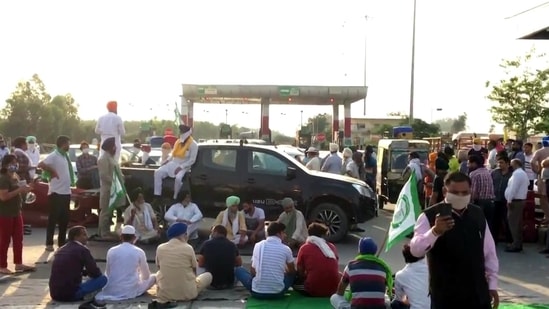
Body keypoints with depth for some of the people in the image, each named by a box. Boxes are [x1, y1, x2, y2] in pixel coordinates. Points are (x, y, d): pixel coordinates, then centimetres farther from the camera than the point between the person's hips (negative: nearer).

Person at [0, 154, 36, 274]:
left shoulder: (15, 177, 11)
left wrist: (25, 189, 4)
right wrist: (19, 190, -24)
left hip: (17, 213, 9)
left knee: (18, 239, 12)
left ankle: (18, 264, 20)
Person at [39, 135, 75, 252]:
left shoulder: (65, 156, 14)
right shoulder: (54, 156, -13)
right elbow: (40, 165, -26)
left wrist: (72, 182, 12)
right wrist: (52, 171, -17)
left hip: (66, 192, 8)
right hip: (56, 192, -8)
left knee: (64, 218, 12)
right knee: (53, 218, -2)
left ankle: (62, 242, 21)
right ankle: (49, 243, 5)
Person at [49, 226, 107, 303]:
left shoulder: (60, 250, 16)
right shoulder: (82, 250, -7)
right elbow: (96, 273, -6)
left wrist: (86, 272, 25)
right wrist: (88, 273, 17)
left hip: (55, 294, 7)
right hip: (71, 294, -7)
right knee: (103, 278, 0)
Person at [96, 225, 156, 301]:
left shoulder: (111, 251, 0)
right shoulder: (139, 252, -5)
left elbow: (108, 273, 12)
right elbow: (146, 275, 6)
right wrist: (139, 276, 29)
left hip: (112, 290, 3)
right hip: (131, 290, -3)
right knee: (153, 277, 17)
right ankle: (133, 293, 8)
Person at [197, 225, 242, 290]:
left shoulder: (207, 244, -10)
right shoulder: (232, 245, -6)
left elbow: (200, 264, -3)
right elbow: (239, 263, 5)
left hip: (211, 282, 0)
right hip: (229, 283, 1)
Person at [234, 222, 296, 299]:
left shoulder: (258, 245, 1)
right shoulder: (286, 249, -1)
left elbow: (253, 271, 5)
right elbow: (292, 271, 13)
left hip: (257, 292, 0)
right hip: (278, 293, 1)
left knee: (239, 270, 23)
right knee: (292, 274, 29)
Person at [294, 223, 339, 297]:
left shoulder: (304, 248, 0)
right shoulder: (332, 247, 7)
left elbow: (300, 273, 1)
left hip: (313, 290, -3)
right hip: (333, 289, 3)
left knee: (295, 280, 22)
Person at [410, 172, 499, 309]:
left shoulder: (478, 214, 6)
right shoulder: (430, 216, -11)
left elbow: (489, 252, 13)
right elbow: (415, 249, -23)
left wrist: (492, 284, 11)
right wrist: (435, 231, -39)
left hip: (477, 292, 5)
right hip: (445, 295, -4)